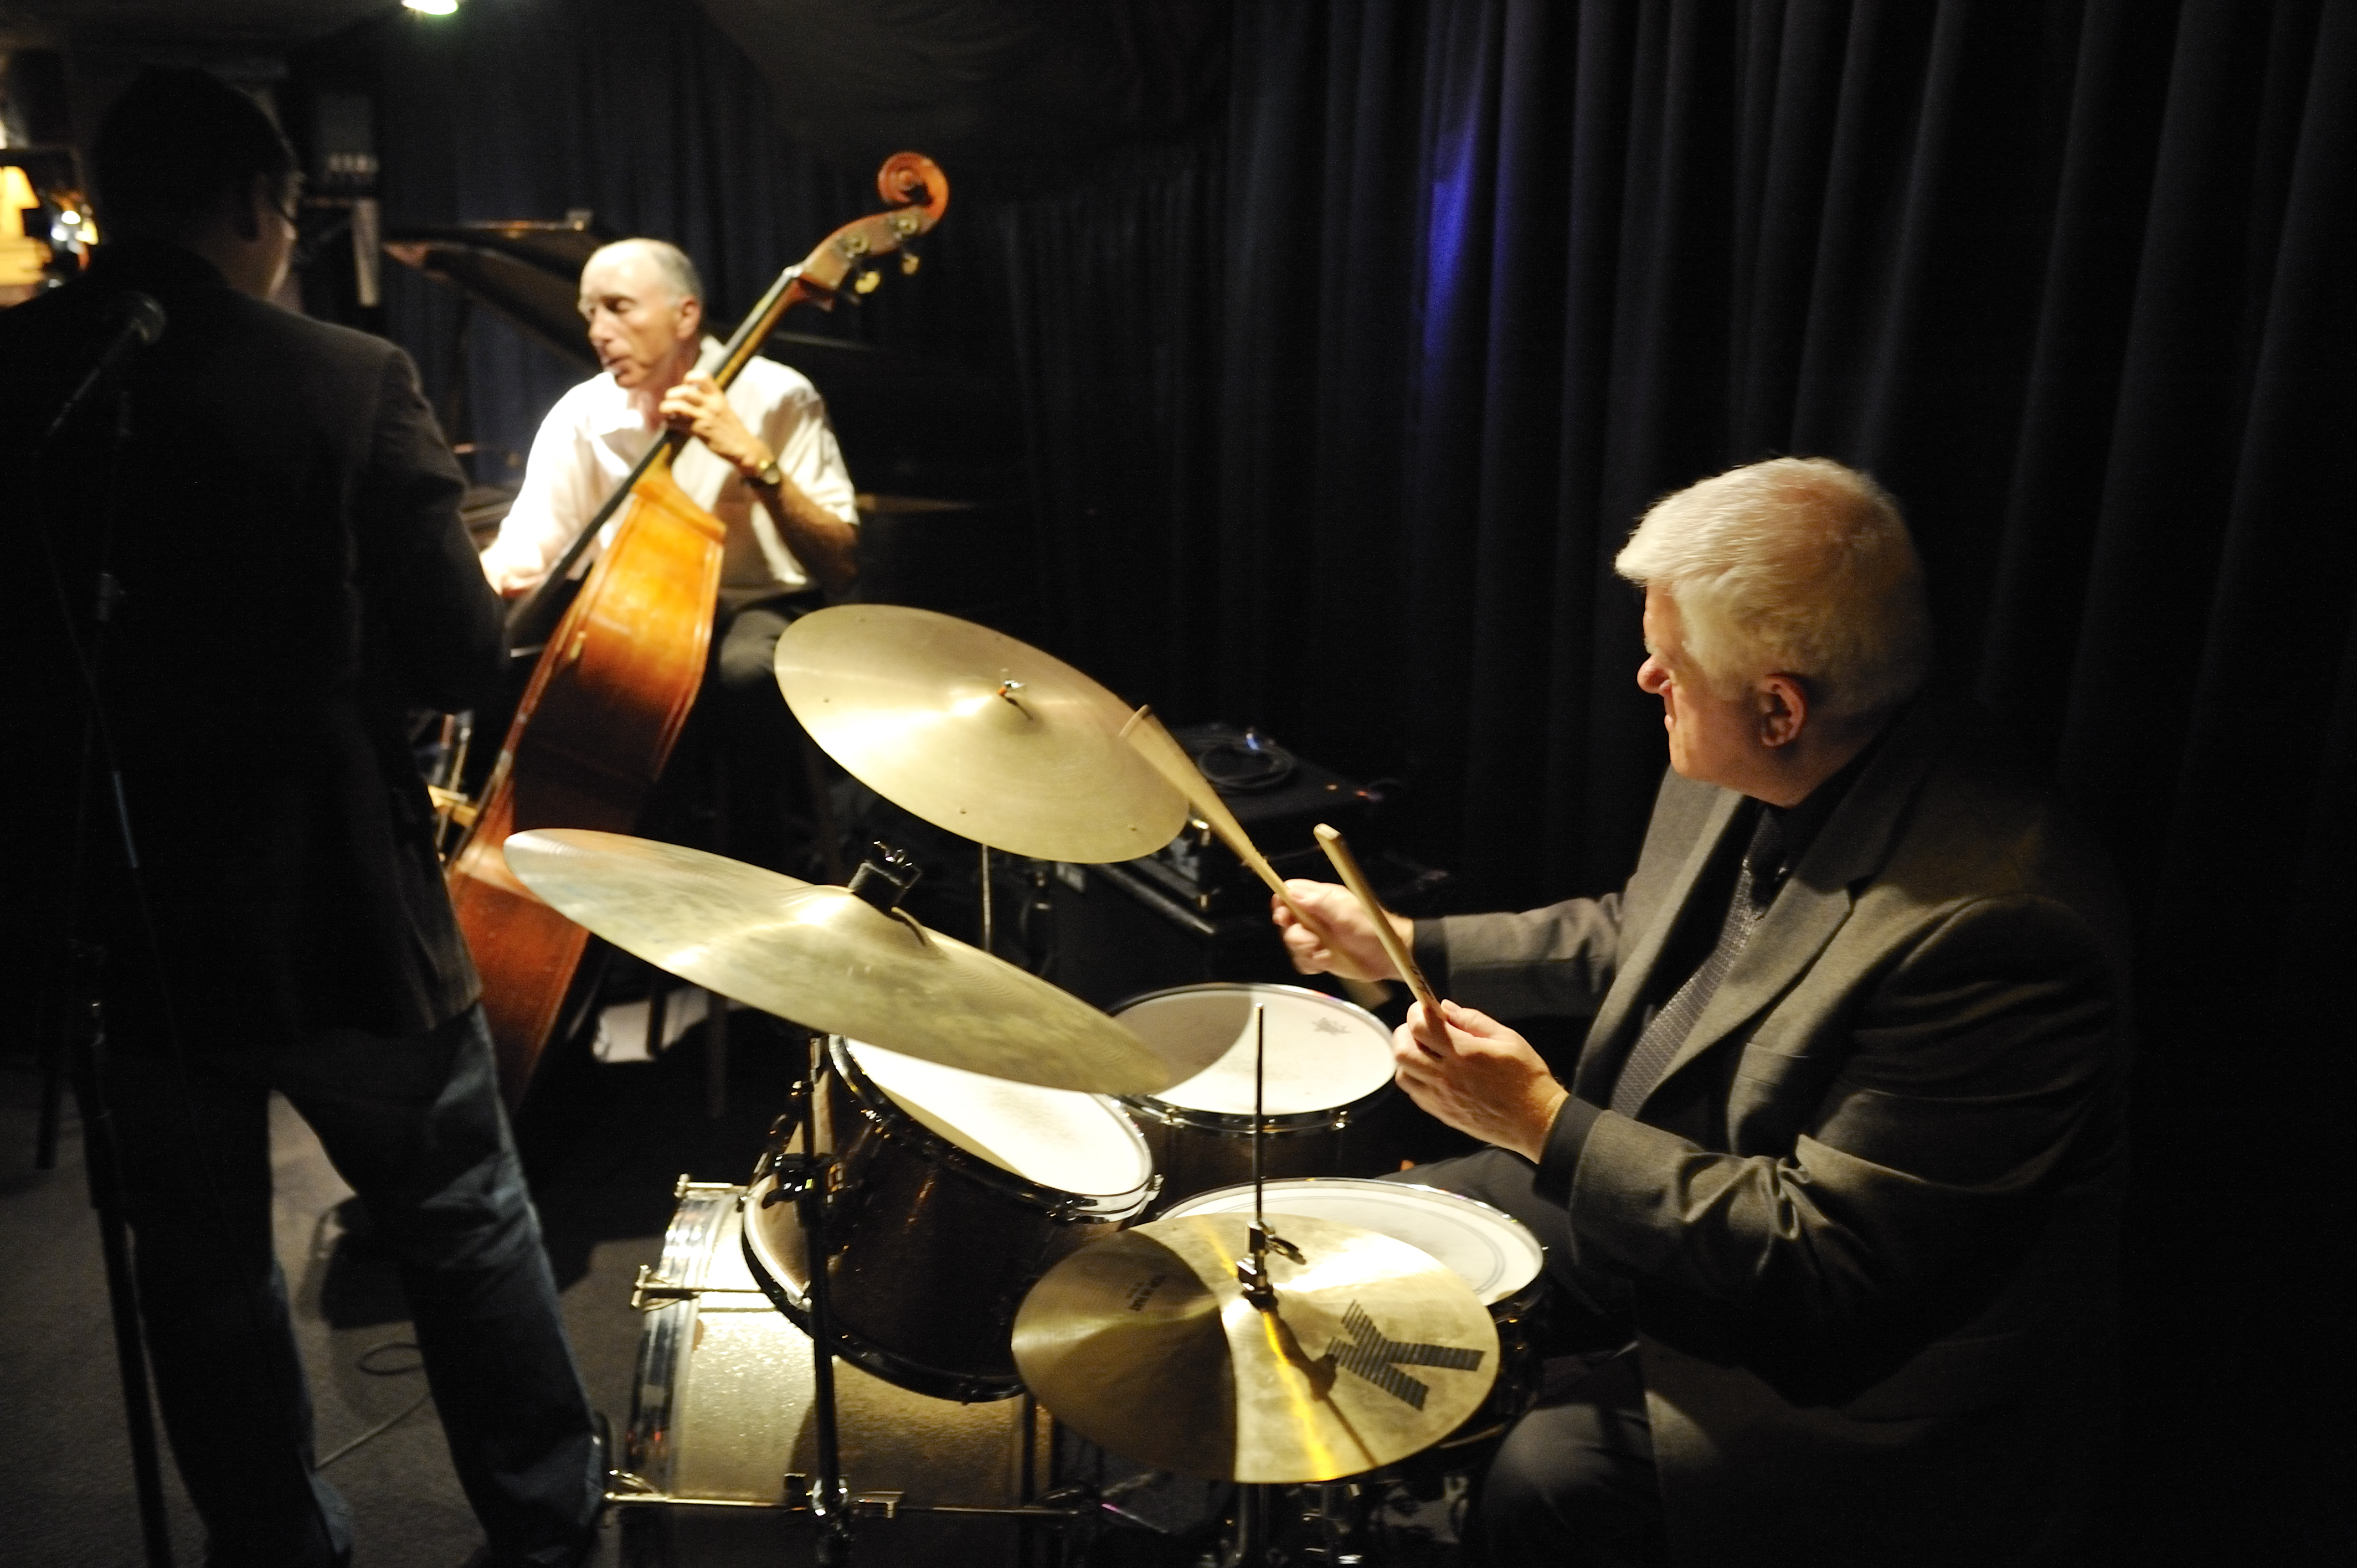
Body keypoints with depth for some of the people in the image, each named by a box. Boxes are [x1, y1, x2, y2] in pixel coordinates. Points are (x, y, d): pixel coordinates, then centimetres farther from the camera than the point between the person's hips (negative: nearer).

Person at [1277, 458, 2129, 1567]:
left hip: (1858, 1351, -8)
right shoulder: (1747, 774, -7)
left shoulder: (1991, 921, -33)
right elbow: (1627, 937, 12)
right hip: (1647, 1190, 8)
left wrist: (1544, 1123, -26)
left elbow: (1821, 1256, -28)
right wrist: (1403, 946, 8)